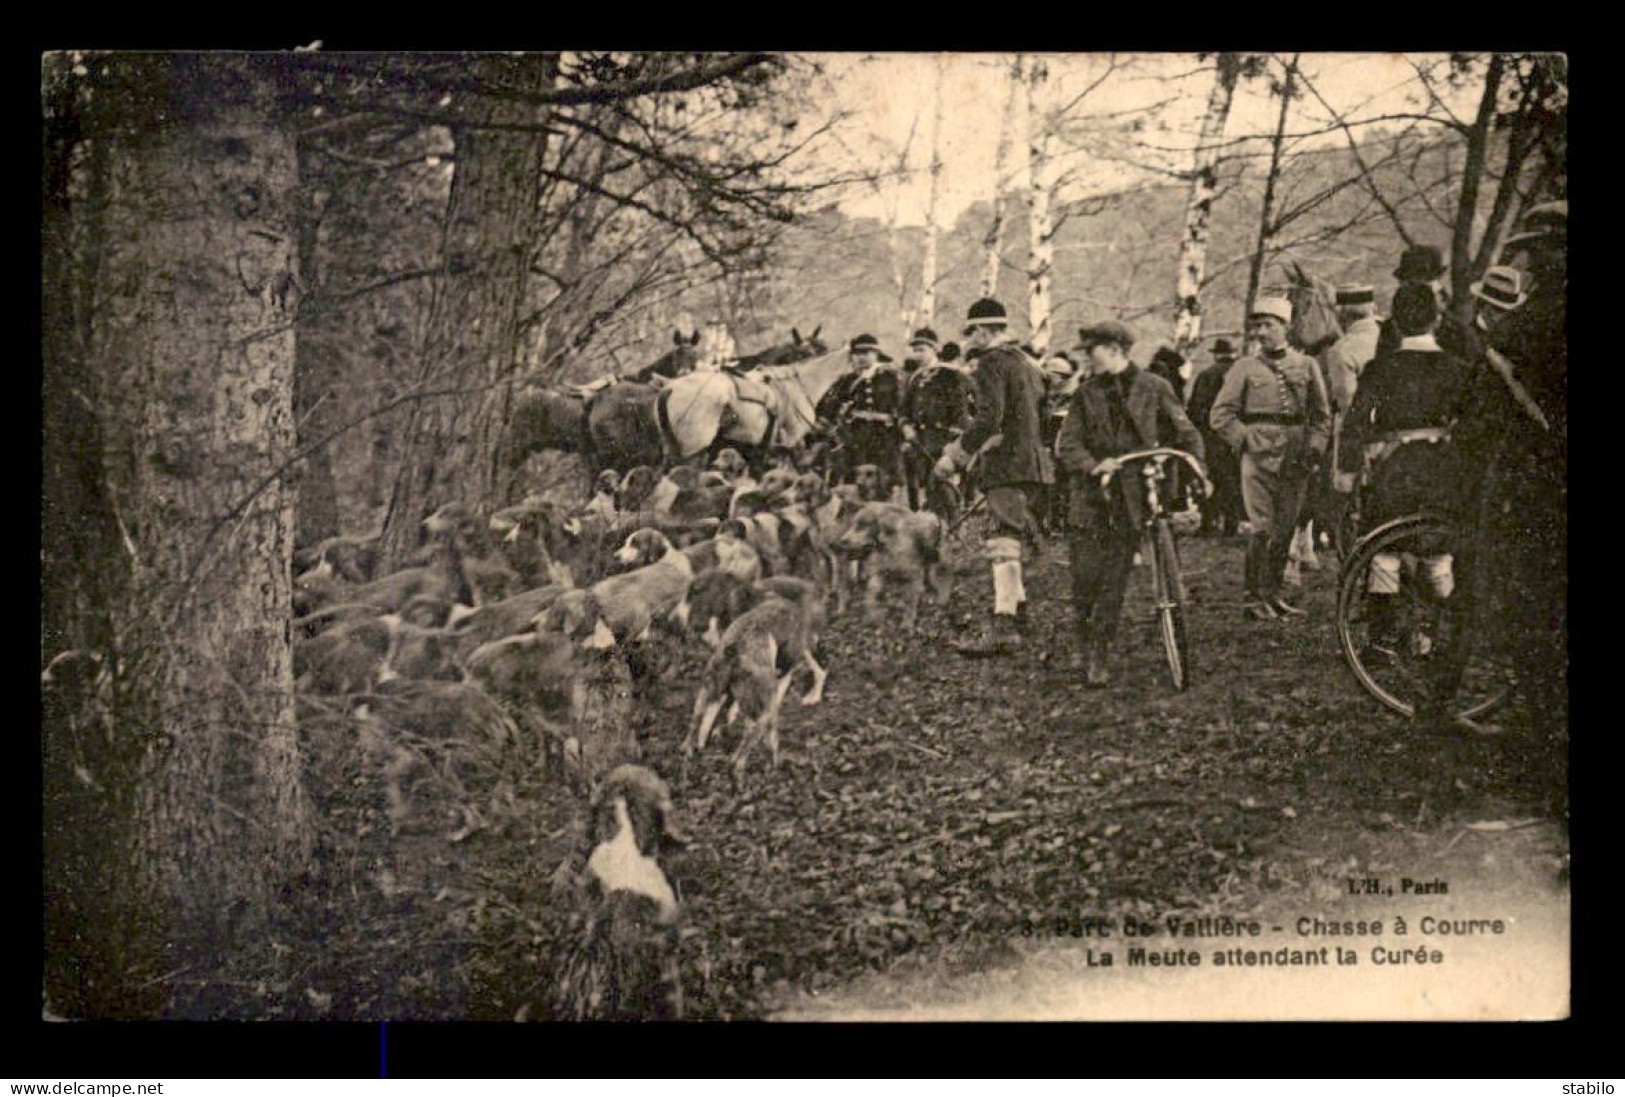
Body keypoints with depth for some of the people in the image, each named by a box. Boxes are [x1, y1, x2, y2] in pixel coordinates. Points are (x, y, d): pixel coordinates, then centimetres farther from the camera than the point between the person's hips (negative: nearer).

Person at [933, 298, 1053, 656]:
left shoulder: (991, 362, -9)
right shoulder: (1024, 363, 21)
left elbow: (989, 418, -21)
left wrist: (957, 455, -16)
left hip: (1008, 464, -10)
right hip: (1031, 460, 10)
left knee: (1002, 542, -17)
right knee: (1011, 538, 21)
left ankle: (1004, 628, -25)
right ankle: (1017, 606, 31)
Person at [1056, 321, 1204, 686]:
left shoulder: (1153, 388, 4)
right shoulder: (1086, 393, 8)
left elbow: (1186, 434, 6)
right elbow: (1066, 446, 1)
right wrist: (1094, 465, -18)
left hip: (1131, 499, -1)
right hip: (1090, 496, 2)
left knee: (1114, 581, -3)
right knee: (1085, 578, -2)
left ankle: (1097, 658, 5)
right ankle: (1084, 647, 15)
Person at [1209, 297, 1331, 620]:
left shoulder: (1306, 366, 11)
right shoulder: (1245, 368, 4)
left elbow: (1322, 415, 14)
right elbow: (1220, 415, 2)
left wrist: (1314, 448, 2)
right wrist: (1246, 442, -7)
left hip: (1296, 459, 3)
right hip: (1259, 456, -3)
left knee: (1286, 528, 6)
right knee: (1262, 528, -9)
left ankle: (1274, 594, 16)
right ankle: (1254, 597, -2)